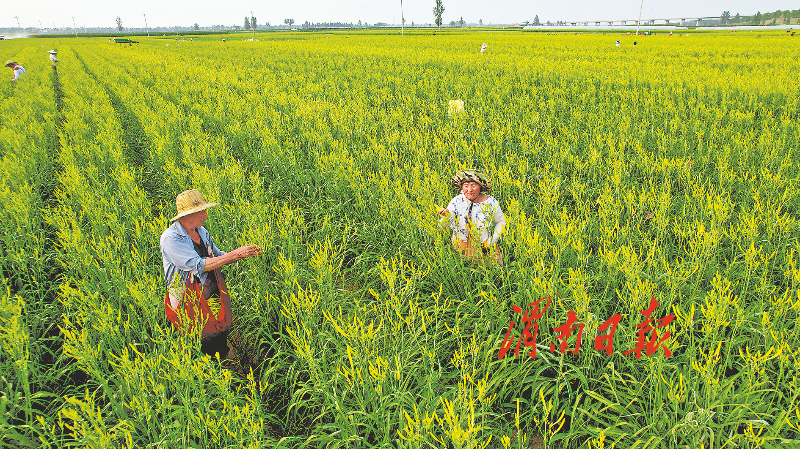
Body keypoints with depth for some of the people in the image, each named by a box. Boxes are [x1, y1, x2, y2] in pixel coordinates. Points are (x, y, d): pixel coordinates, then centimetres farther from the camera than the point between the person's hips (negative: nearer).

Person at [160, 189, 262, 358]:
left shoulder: (201, 231, 6)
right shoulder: (171, 238, -18)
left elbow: (217, 257, 16)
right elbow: (199, 266, -26)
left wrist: (243, 253, -1)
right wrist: (235, 254, -25)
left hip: (216, 298, 7)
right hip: (192, 305, -6)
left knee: (221, 346, 10)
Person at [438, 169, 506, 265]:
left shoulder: (491, 203, -14)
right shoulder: (457, 201, -13)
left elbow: (501, 222, 3)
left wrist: (493, 241, -8)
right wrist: (445, 217, -37)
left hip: (484, 247, 0)